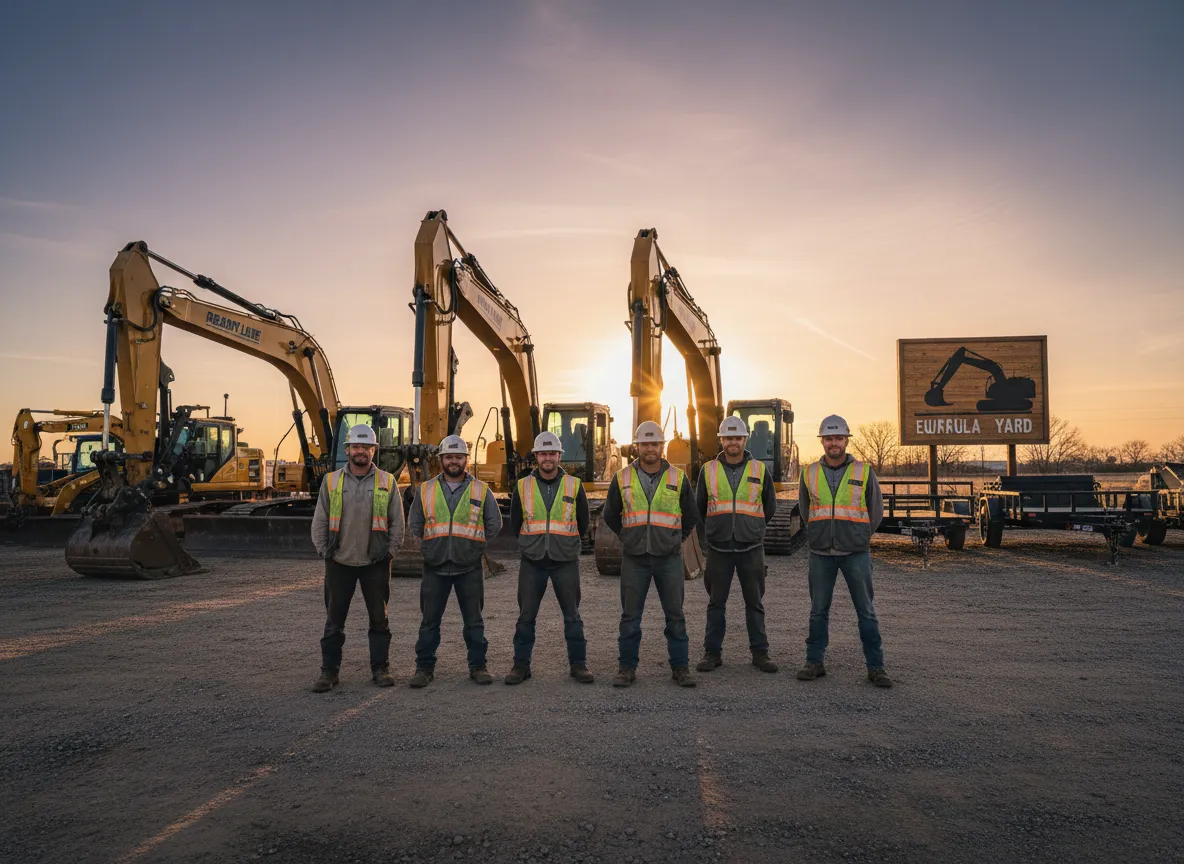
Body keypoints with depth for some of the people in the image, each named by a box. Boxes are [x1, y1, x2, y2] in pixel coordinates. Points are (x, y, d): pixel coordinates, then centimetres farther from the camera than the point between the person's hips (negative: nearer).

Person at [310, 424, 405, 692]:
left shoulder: (387, 482, 1)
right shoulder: (331, 481, 3)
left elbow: (397, 522, 4)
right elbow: (319, 521, 7)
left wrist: (389, 551, 0)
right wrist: (324, 551, 1)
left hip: (376, 563, 0)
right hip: (339, 562, 1)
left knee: (379, 619, 7)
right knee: (334, 620, 7)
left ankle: (380, 668, 19)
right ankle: (329, 671, 17)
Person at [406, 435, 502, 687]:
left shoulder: (481, 490, 3)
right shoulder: (425, 490, 6)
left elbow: (494, 524, 8)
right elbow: (414, 523, 12)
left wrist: (473, 544, 4)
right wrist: (434, 543, 6)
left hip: (469, 567, -1)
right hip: (435, 566, 1)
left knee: (474, 620, 6)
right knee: (430, 620, 6)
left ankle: (478, 666, 17)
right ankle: (424, 668, 16)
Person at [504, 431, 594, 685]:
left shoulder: (574, 485, 1)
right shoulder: (522, 486, 2)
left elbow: (583, 524, 12)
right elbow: (515, 524, 13)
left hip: (566, 562, 0)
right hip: (532, 562, 1)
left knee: (572, 615, 6)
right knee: (526, 616, 5)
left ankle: (578, 664, 16)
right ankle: (521, 665, 15)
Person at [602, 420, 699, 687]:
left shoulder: (678, 478, 2)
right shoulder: (622, 478, 2)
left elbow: (690, 517, 15)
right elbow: (610, 515, 16)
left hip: (669, 558, 0)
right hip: (634, 559, 0)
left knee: (675, 614, 5)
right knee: (630, 615, 5)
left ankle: (680, 667, 16)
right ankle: (627, 668, 15)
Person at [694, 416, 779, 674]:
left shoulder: (760, 470, 3)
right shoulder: (708, 470, 3)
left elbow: (770, 508, 13)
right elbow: (699, 507, 15)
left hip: (751, 548, 0)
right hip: (719, 549, 0)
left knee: (755, 602, 7)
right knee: (716, 603, 6)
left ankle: (760, 653, 17)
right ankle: (712, 653, 15)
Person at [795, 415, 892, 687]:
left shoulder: (864, 472, 0)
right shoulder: (809, 473, 5)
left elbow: (876, 510, 9)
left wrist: (860, 537, 6)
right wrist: (820, 535, 11)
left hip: (856, 553, -2)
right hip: (821, 553, 2)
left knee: (866, 611, 3)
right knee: (818, 610, 9)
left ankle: (875, 666, 12)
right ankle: (815, 662, 18)